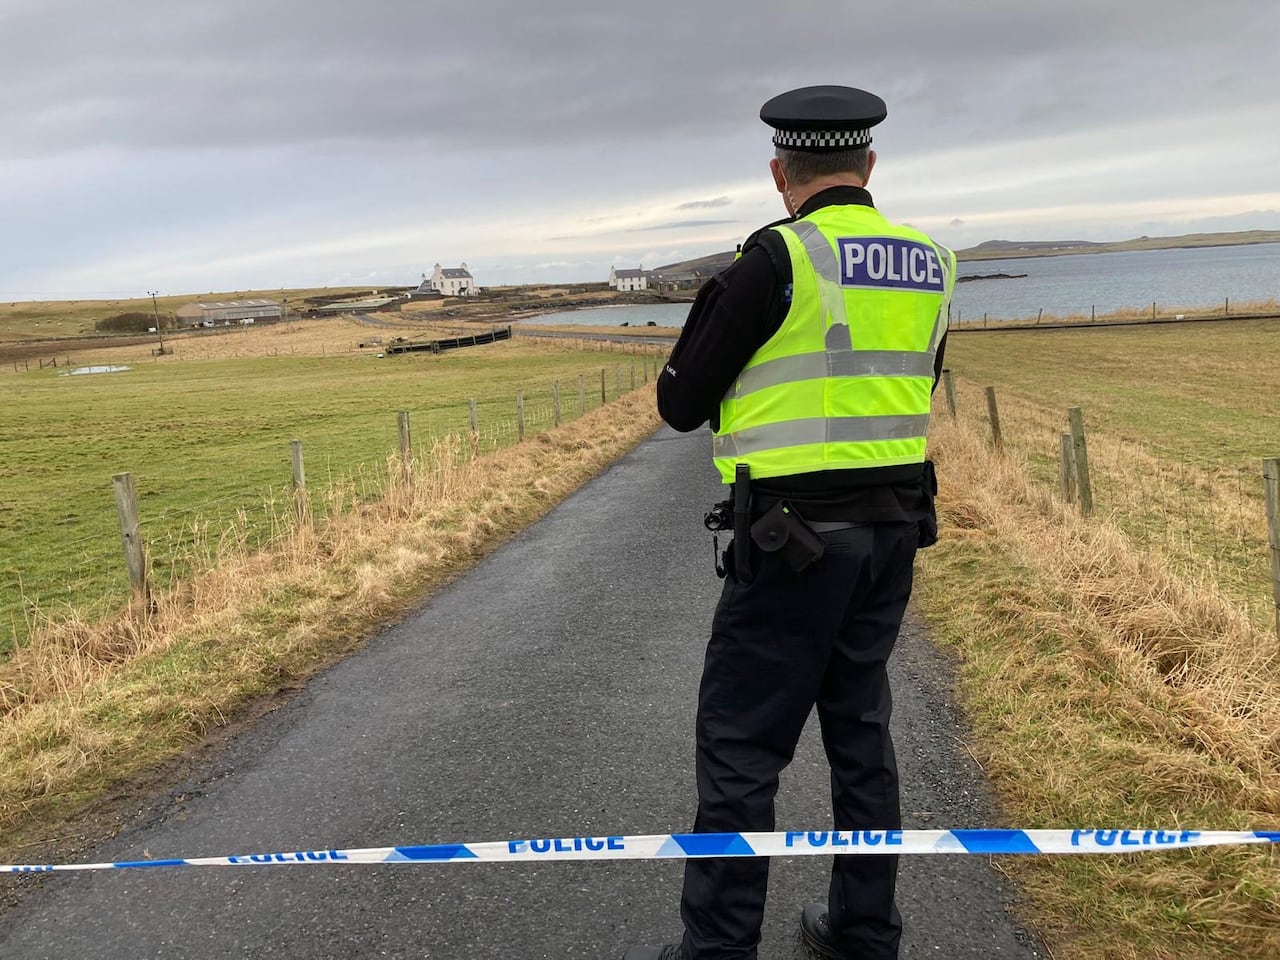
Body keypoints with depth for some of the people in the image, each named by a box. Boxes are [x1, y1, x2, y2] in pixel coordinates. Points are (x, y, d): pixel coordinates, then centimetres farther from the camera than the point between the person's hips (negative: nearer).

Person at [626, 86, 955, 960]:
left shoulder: (779, 258, -13)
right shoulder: (931, 266, 7)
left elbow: (681, 405, -7)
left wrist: (711, 306, 10)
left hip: (794, 539, -7)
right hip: (892, 532, 7)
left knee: (740, 747, 1)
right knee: (860, 728, 17)